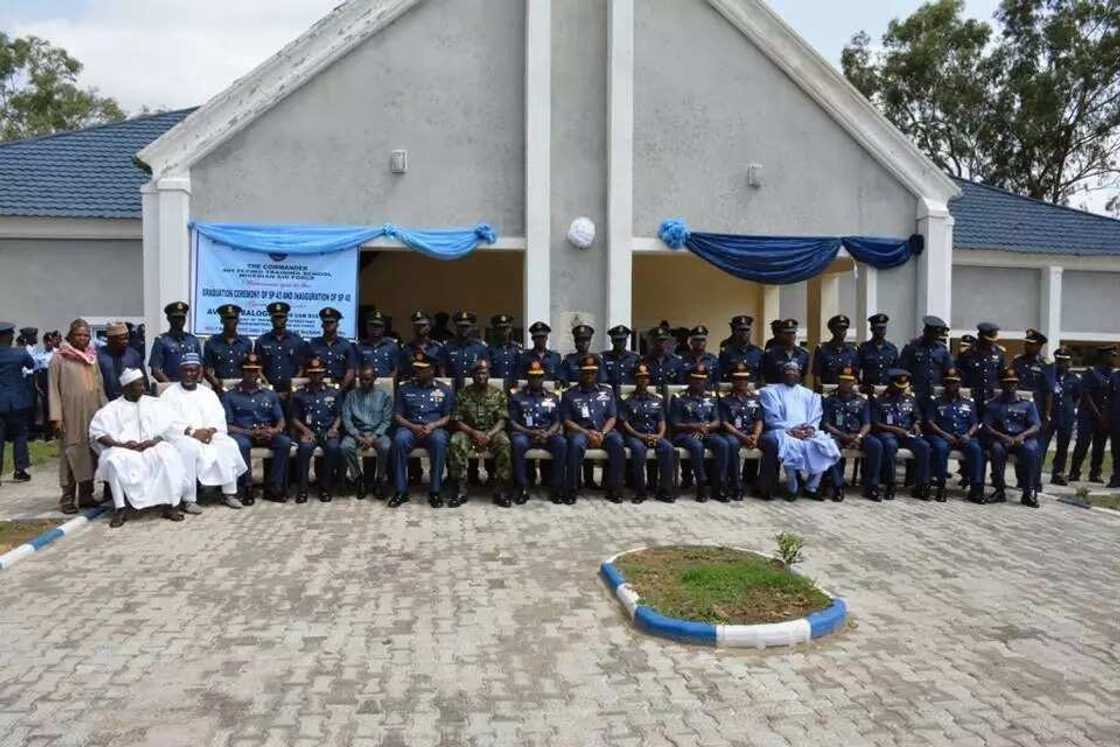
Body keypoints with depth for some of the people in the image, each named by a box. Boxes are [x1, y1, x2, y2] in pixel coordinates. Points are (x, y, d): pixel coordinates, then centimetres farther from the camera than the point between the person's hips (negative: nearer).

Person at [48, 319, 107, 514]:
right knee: (71, 453, -2)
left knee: (90, 452, 7)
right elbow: (54, 389, -5)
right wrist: (56, 416, -12)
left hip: (92, 413, 4)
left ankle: (86, 495, 16)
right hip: (71, 414, -4)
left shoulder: (93, 358, 11)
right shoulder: (59, 358, -3)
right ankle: (68, 499, 4)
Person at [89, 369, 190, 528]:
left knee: (168, 455, -30)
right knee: (115, 461, -34)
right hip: (123, 449, -1)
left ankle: (170, 505, -28)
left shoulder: (154, 404, 16)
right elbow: (97, 431, -1)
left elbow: (171, 426, 5)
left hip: (153, 447, 1)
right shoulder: (113, 408, 11)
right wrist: (121, 444, -16)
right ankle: (121, 509, -29)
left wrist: (154, 441, -13)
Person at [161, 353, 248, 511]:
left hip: (209, 435, 4)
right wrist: (192, 431, -20)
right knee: (188, 448, -36)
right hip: (181, 436, -4)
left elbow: (219, 417, 10)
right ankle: (188, 499, -31)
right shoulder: (170, 393, 5)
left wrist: (211, 430, -13)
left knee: (229, 444, -23)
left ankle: (229, 493, -16)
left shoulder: (208, 393, 18)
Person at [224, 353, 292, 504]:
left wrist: (274, 430, -11)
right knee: (242, 444, -38)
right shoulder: (230, 396, 8)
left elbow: (281, 420, 14)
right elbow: (227, 425, -1)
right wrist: (250, 432, -15)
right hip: (242, 434, -3)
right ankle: (246, 488, -25)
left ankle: (273, 487, -21)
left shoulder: (270, 395, 18)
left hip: (266, 435, 3)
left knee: (285, 441, -27)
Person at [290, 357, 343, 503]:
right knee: (305, 447, -35)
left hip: (328, 431, 1)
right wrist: (305, 430, -8)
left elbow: (339, 415, 14)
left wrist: (334, 428, -5)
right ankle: (302, 487, -23)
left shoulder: (334, 393, 17)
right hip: (308, 431, 0)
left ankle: (326, 486, -18)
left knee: (334, 447, -33)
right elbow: (295, 418, 10)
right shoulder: (299, 395, 14)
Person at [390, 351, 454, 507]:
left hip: (434, 428, -1)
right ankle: (401, 491, -26)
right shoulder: (404, 389, 13)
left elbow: (448, 417, 7)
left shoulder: (444, 390, 11)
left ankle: (435, 491, -28)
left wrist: (432, 426, -13)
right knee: (399, 439, -34)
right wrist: (413, 426, -11)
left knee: (439, 441, -37)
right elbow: (397, 415, 8)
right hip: (410, 427, 1)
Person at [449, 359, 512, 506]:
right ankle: (460, 490, -26)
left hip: (492, 431, 0)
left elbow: (501, 421, -2)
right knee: (455, 443, -33)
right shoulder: (462, 393, 3)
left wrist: (489, 436, -20)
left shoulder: (499, 394, 4)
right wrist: (474, 432, -19)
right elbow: (458, 420, -2)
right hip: (468, 431, 0)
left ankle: (501, 491, -24)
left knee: (504, 444, -33)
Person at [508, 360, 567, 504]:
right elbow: (512, 422, 3)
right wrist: (531, 432, -13)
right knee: (518, 442, -37)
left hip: (547, 435, 2)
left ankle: (557, 488, -23)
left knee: (561, 442, -31)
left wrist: (547, 434, -11)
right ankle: (522, 488, -27)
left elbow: (557, 422, 11)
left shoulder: (552, 398, 17)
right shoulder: (517, 397, 10)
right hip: (524, 433, -2)